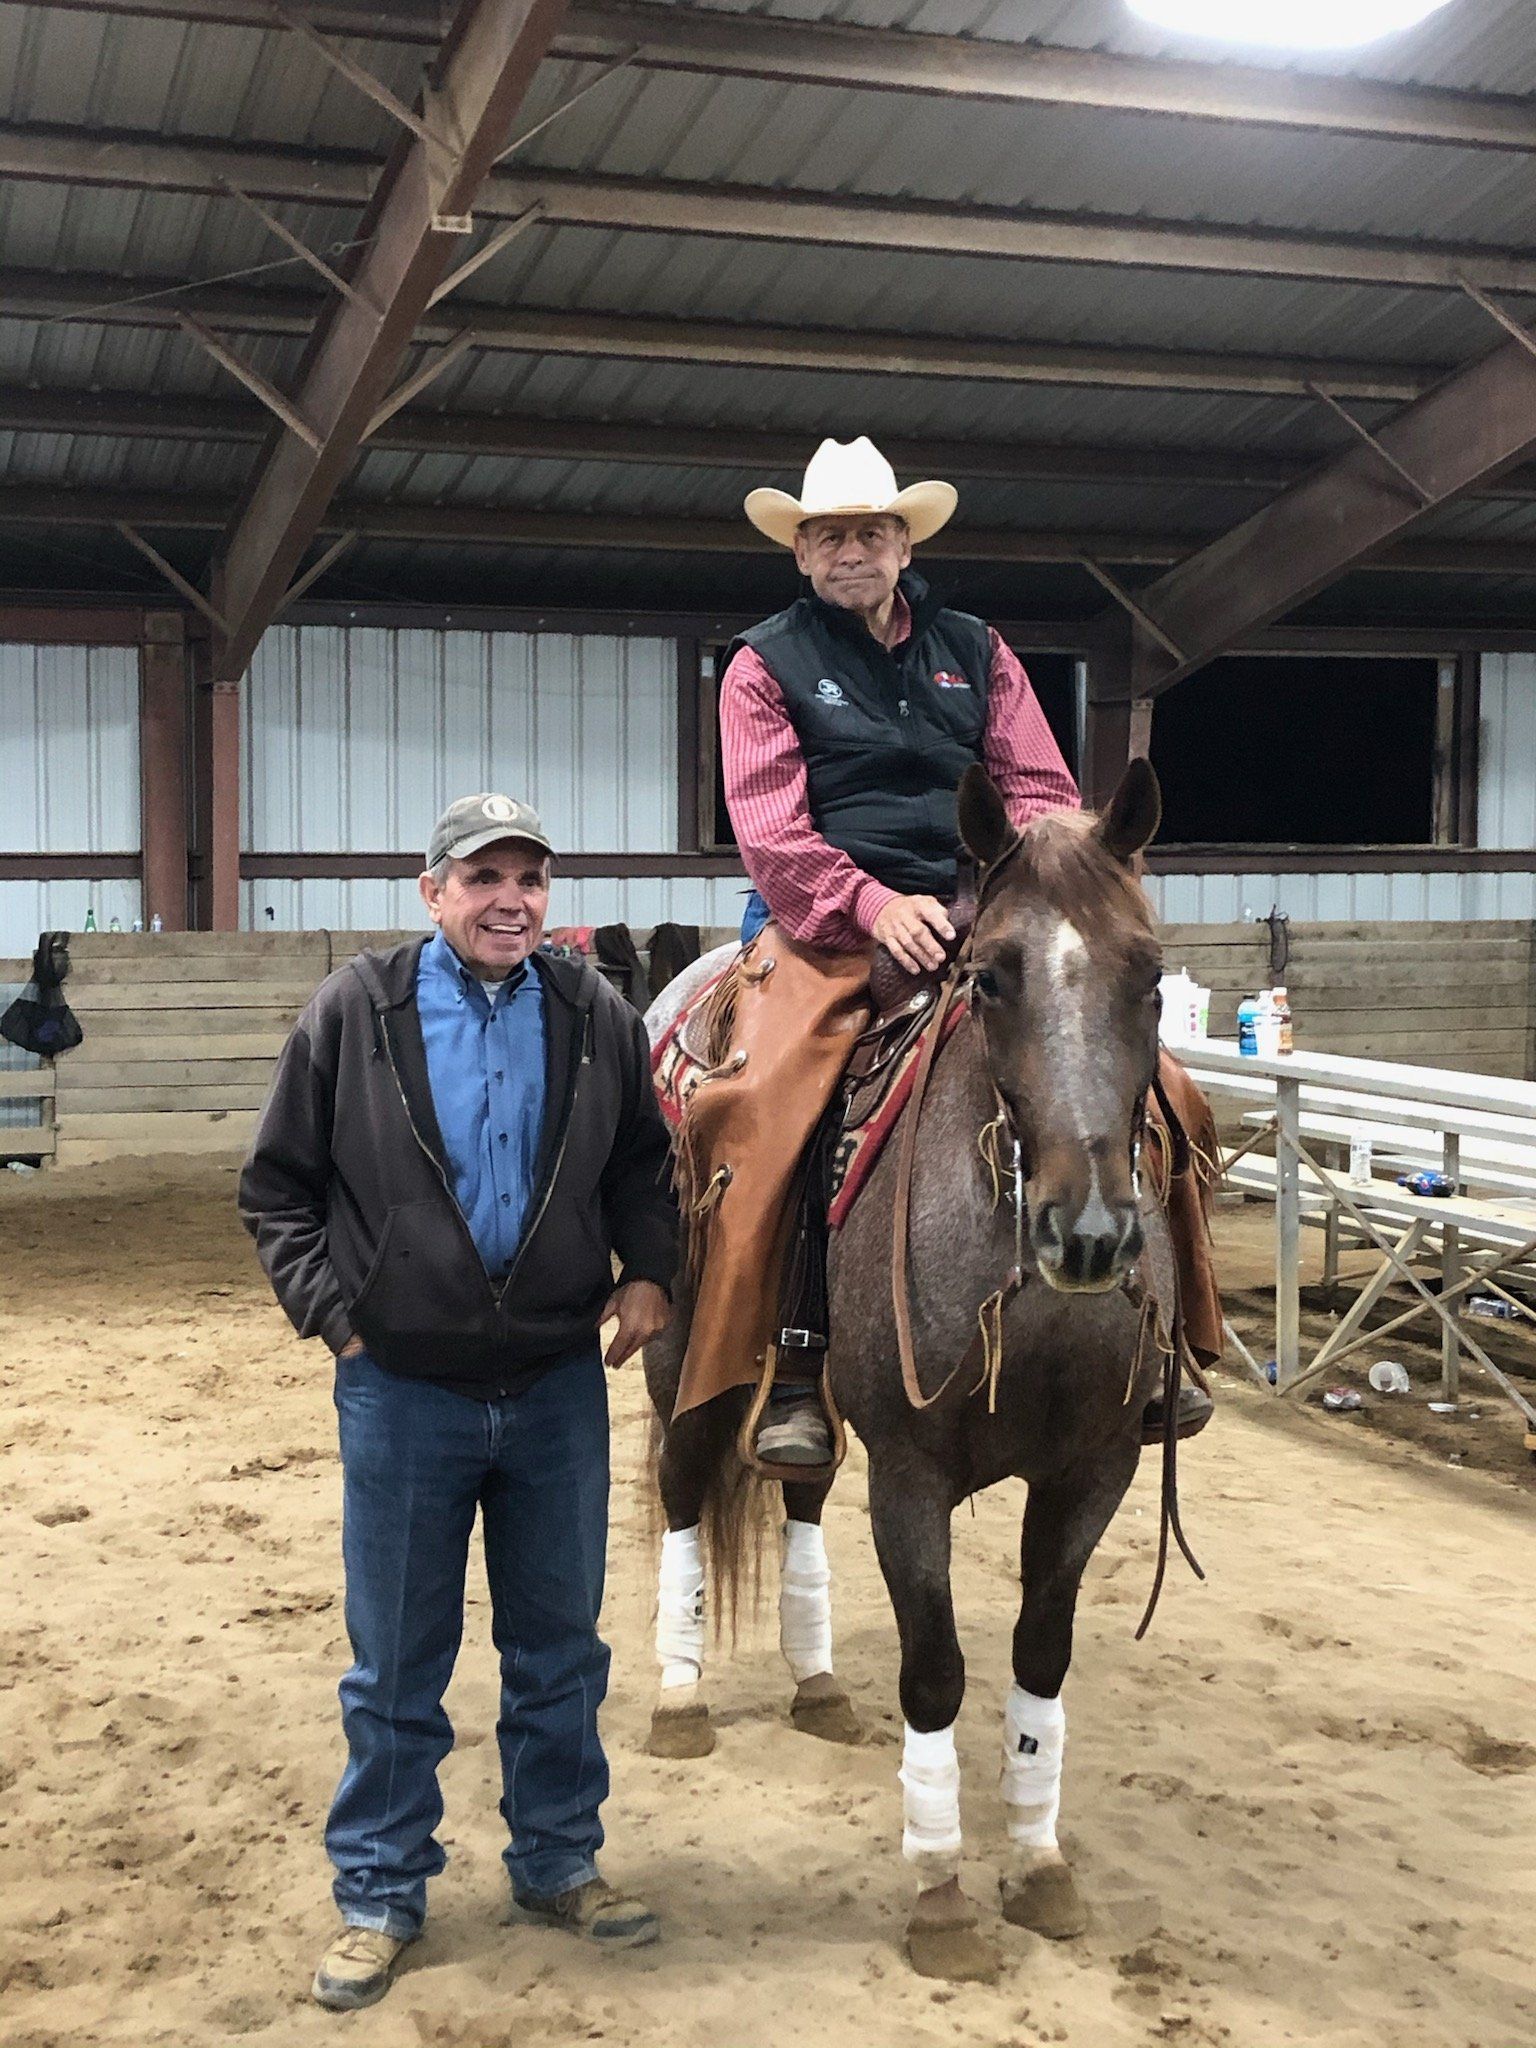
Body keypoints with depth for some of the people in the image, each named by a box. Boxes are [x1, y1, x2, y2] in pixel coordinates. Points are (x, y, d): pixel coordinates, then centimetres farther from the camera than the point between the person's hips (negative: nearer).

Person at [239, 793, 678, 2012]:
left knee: (561, 1648, 15)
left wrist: (651, 1272, -1)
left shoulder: (598, 1020, -1)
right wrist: (332, 1309, -9)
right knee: (396, 1665, 10)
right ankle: (380, 1894, 25)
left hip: (559, 1385, 2)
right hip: (404, 1390, -2)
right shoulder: (355, 1013, -7)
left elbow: (644, 1164, 13)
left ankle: (558, 1862, 33)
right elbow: (278, 1188, 0)